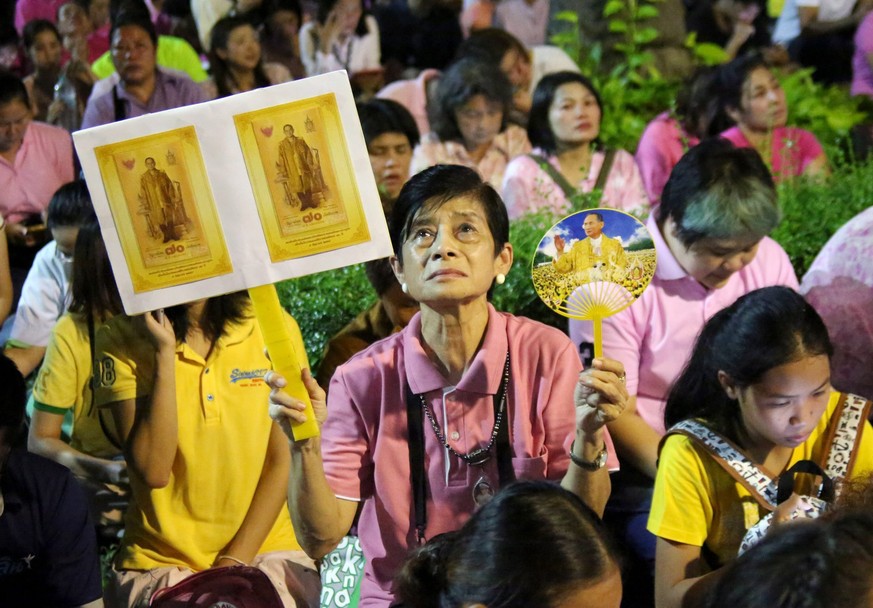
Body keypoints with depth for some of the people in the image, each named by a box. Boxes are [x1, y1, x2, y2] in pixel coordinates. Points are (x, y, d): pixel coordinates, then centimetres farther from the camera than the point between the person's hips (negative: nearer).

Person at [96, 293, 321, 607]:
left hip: (264, 548, 1)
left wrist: (234, 561, -9)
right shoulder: (121, 340, -3)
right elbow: (153, 471, -13)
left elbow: (284, 461, -1)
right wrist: (165, 352, -15)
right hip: (162, 561, -1)